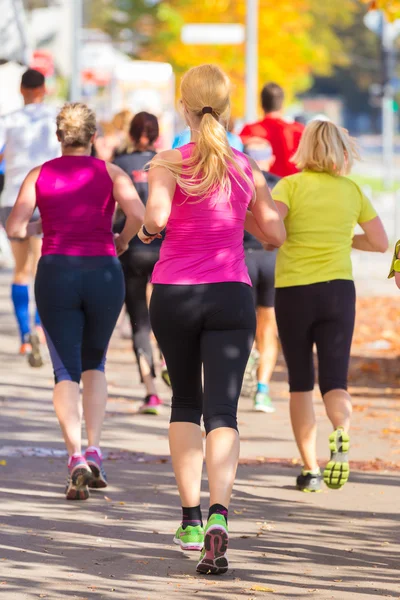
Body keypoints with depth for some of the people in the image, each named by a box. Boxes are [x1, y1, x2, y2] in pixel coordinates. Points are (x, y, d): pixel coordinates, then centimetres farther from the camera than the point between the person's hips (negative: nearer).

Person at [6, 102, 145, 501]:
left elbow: (14, 228, -5)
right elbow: (138, 214, -14)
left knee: (66, 370, 2)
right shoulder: (110, 173, 2)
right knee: (94, 363, 19)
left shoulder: (39, 175, 4)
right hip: (103, 273, 0)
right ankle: (94, 451, 5)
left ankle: (76, 457, -17)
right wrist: (122, 240, 5)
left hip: (56, 273, 0)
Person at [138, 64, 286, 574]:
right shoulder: (247, 169, 3)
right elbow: (275, 234, 11)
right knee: (222, 413, -6)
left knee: (185, 403, 19)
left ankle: (190, 518, 15)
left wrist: (146, 230, -2)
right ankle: (218, 515, -28)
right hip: (230, 295, 1)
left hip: (174, 294, -1)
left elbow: (156, 216, -25)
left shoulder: (170, 163, -7)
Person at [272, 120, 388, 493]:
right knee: (334, 381, 0)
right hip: (338, 291, 1)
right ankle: (341, 434, -32)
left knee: (301, 383, 11)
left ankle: (310, 470, 9)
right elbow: (380, 243, 10)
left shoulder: (291, 185, -3)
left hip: (293, 291, -1)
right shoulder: (352, 191, 6)